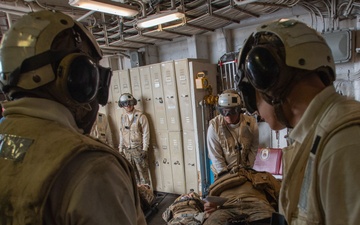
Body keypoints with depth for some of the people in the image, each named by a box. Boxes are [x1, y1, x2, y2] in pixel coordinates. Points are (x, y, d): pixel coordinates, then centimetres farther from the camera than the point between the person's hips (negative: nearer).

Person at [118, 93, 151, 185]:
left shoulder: (141, 116, -9)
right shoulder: (123, 117, 6)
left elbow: (146, 133, -9)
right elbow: (121, 133, 11)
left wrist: (144, 149, -12)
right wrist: (121, 148, 10)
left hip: (138, 149, -4)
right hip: (127, 150, 4)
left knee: (143, 172, 1)